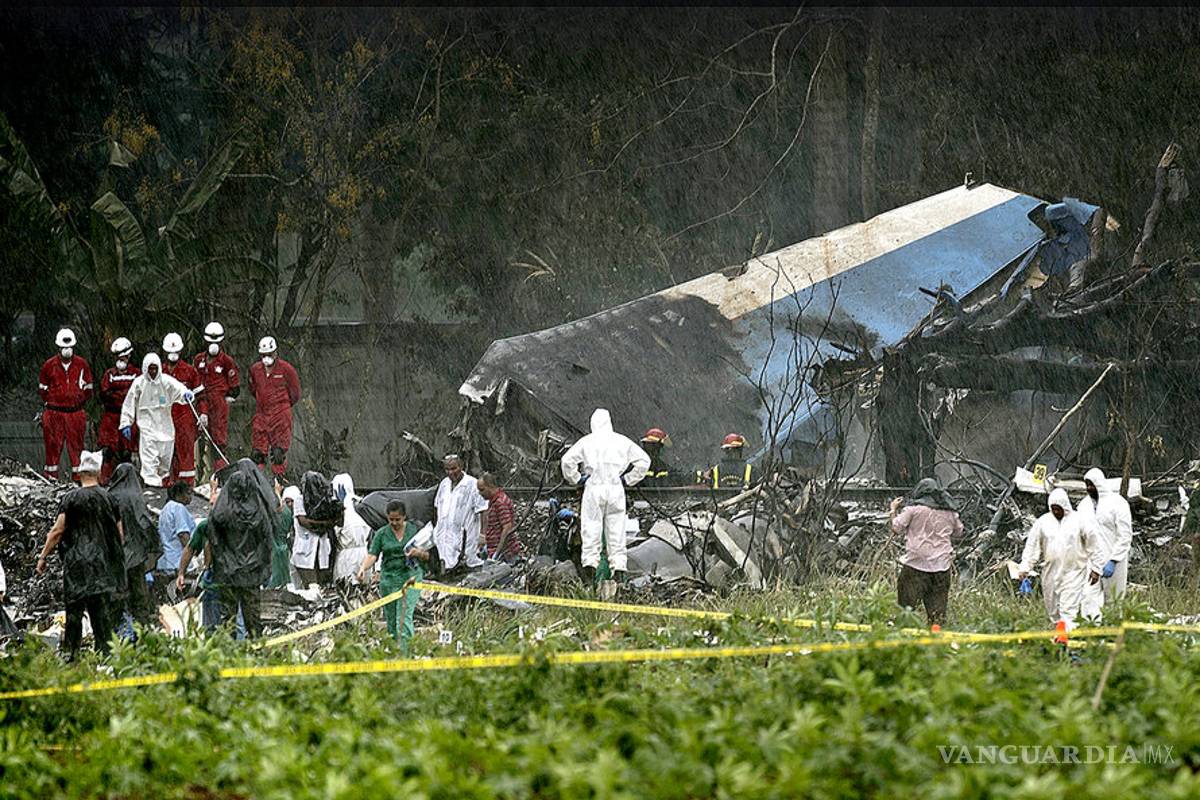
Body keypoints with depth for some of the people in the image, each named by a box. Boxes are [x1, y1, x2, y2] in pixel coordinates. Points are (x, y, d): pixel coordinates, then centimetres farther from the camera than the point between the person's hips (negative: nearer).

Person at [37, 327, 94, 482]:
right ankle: (51, 474, 6)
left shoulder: (81, 364, 5)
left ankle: (77, 474, 7)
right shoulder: (50, 365, 3)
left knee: (76, 444, 1)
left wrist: (79, 401, 5)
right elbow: (42, 388, 13)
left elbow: (88, 388, 13)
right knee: (53, 444, 0)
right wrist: (50, 401, 6)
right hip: (54, 412, -1)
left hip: (75, 411, 1)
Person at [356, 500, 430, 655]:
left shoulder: (414, 530, 4)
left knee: (404, 617, -14)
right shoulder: (382, 534, 4)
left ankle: (404, 652, -18)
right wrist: (363, 568, -25)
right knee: (391, 619, 4)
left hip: (411, 576, -2)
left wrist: (418, 552, -13)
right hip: (389, 578, 2)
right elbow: (372, 555, -5)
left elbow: (427, 556, 10)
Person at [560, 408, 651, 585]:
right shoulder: (622, 441, 8)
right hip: (616, 489, 2)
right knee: (617, 531, 5)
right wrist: (628, 479, 11)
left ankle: (590, 565, -14)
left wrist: (576, 478, 6)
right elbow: (643, 460, 7)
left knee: (591, 531, -1)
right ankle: (619, 569, 0)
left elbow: (567, 460, -6)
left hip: (593, 489, -2)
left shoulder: (586, 442, 3)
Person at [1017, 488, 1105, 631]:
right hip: (1051, 574, 3)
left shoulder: (1080, 521, -3)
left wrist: (1095, 569, 0)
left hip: (1074, 572, -3)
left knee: (1069, 609, -11)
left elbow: (1094, 546, 2)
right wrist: (1024, 568, -1)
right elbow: (1032, 546, 6)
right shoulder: (1043, 522, 3)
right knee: (1054, 611, 9)